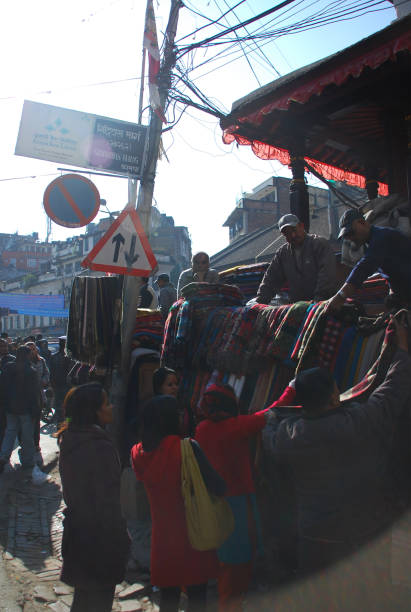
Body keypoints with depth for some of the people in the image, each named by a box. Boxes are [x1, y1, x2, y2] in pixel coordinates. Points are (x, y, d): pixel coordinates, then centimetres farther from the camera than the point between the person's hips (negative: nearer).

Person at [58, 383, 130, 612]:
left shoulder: (70, 440, 0)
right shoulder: (100, 447, -27)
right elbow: (108, 499, -23)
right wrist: (121, 537, -13)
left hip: (77, 529, 8)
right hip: (101, 536, -8)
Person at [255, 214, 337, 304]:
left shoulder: (320, 244, -1)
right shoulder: (282, 253, 14)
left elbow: (327, 274, -12)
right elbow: (270, 280, 15)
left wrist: (319, 298, -21)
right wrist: (259, 302, 3)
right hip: (296, 305, 4)